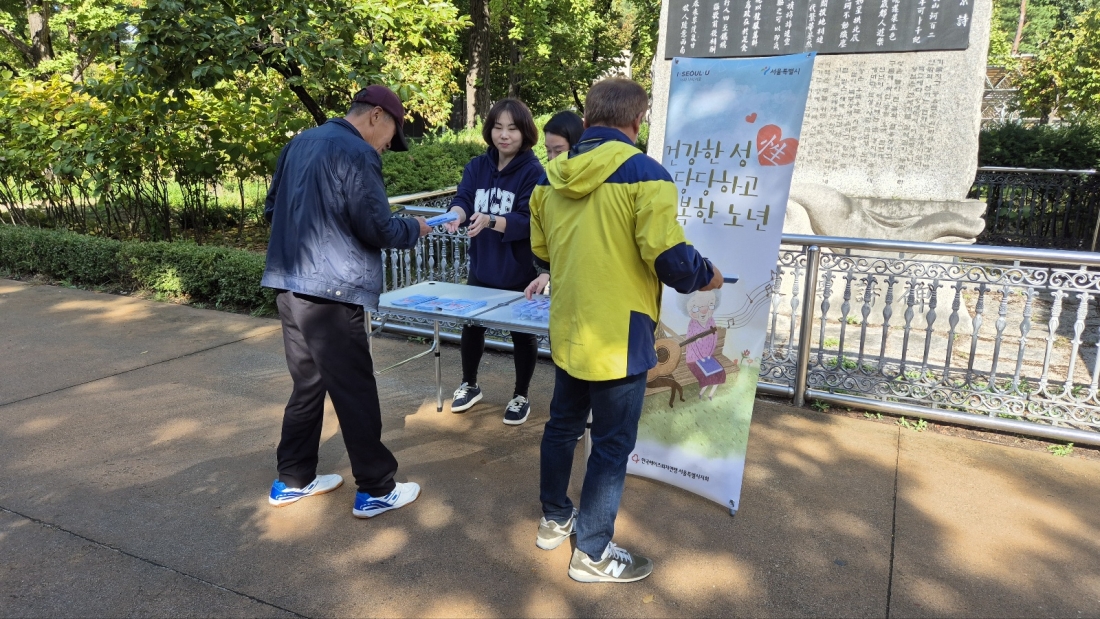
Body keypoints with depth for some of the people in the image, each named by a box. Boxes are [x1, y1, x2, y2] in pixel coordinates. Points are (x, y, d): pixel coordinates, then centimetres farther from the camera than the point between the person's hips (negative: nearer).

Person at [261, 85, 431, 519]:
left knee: (308, 383, 18)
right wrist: (413, 229, 3)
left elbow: (272, 209, 20)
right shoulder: (357, 154, -12)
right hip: (329, 291, -9)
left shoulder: (299, 143, 14)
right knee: (355, 392, 1)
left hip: (289, 285, 9)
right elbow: (376, 228, -15)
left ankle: (292, 480, 29)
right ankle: (375, 490, 13)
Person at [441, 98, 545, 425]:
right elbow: (463, 199, -10)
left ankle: (521, 396, 31)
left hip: (519, 273, -4)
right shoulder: (477, 166, 2)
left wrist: (490, 221, -35)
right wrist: (457, 213, -35)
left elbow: (528, 222, -20)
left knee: (522, 333, 11)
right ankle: (469, 385, 40)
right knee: (471, 326, 17)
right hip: (481, 269, 5)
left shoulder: (533, 172, -13)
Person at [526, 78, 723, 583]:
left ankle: (554, 519, 40)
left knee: (563, 424, 22)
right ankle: (593, 554, 21)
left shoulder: (551, 176, 4)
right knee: (611, 444, 7)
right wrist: (706, 276, 0)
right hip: (619, 336, -6)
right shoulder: (644, 173, -15)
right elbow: (670, 258, -21)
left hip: (567, 329, 7)